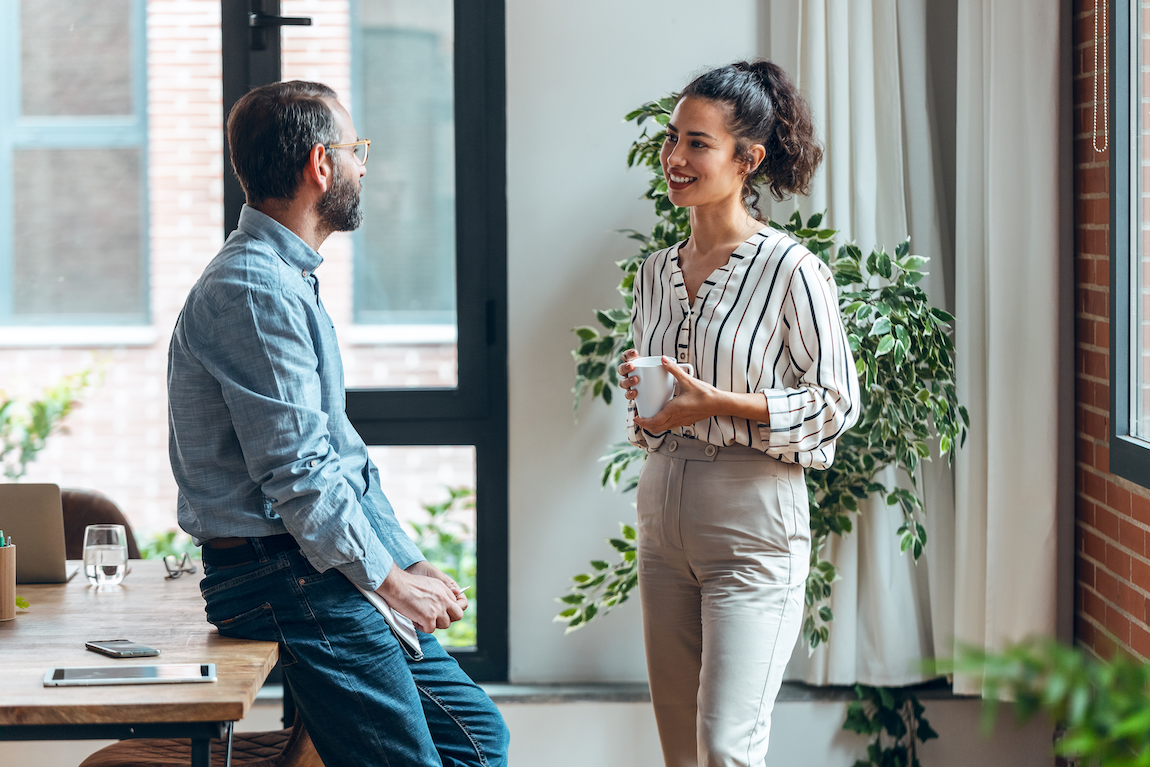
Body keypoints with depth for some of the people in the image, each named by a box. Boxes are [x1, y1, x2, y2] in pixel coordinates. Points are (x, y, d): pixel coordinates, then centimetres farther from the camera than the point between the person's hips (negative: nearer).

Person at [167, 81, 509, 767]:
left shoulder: (290, 280, 19)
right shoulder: (252, 290, -16)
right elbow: (295, 472, -21)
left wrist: (411, 562, 11)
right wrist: (389, 579, -12)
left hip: (321, 569, 10)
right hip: (282, 575, -10)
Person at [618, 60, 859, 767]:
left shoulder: (792, 271, -10)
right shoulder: (657, 272, 10)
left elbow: (838, 403, -9)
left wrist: (719, 403, -17)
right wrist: (640, 395, -3)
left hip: (753, 528, -7)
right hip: (664, 517, 7)